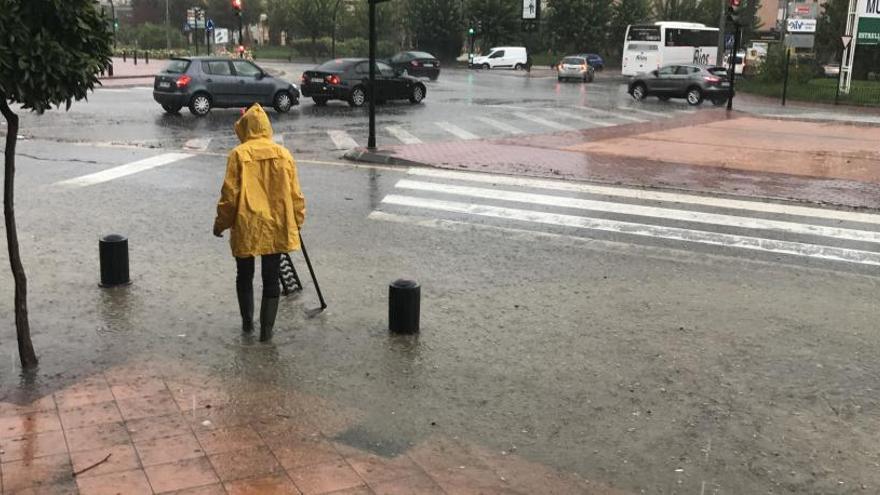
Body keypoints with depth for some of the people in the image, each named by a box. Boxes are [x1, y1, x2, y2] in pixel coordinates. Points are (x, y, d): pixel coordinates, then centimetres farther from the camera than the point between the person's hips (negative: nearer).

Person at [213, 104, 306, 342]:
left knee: (244, 276, 17)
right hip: (276, 227, 2)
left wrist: (221, 223, 5)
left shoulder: (238, 155, -8)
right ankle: (267, 329, 6)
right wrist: (297, 222, 15)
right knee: (271, 279, 8)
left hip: (246, 226, -1)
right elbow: (294, 194, 3)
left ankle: (247, 323, 25)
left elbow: (229, 194, -7)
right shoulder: (283, 154, 0)